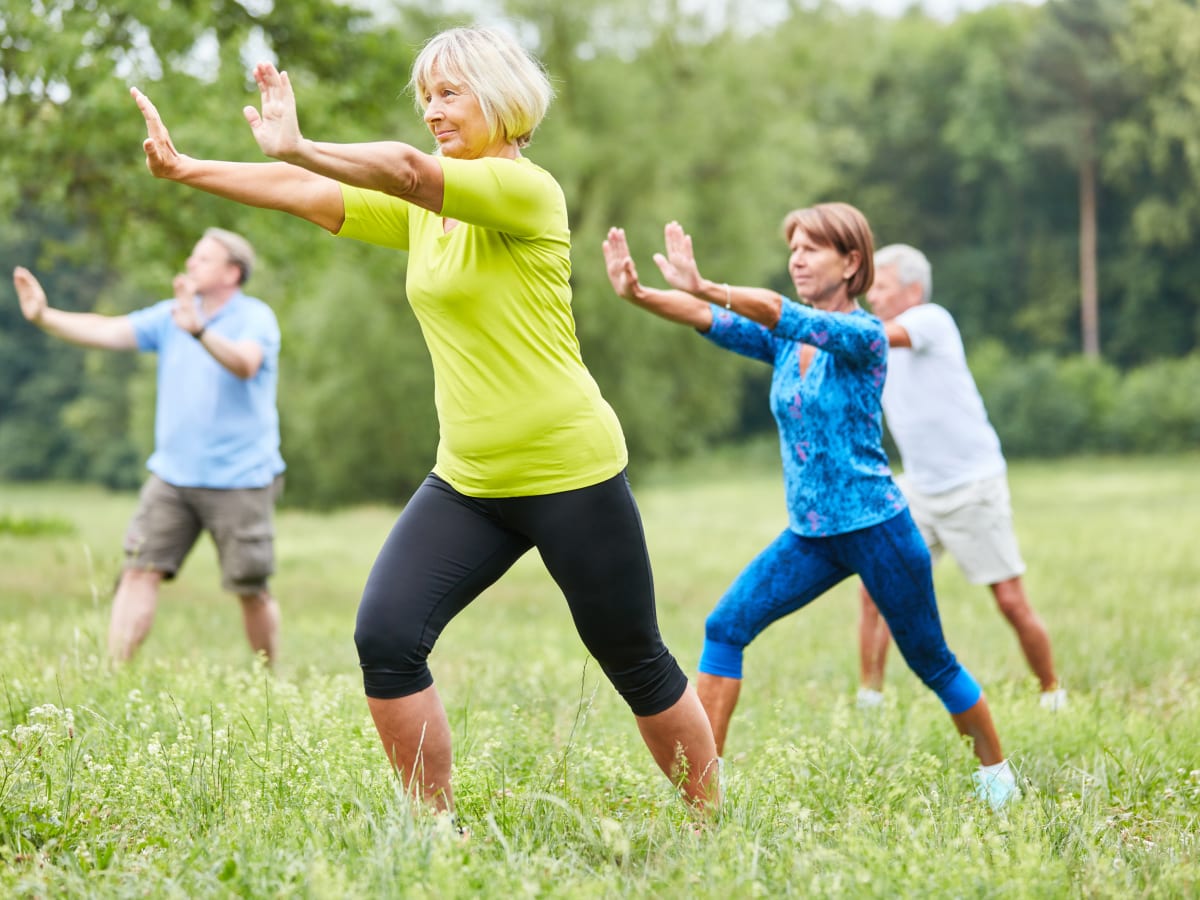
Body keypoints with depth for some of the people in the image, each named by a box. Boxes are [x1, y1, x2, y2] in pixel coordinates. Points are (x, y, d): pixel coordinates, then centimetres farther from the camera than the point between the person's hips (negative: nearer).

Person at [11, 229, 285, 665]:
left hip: (240, 480, -4)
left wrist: (199, 330, -46)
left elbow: (244, 364, -30)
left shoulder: (255, 318, -9)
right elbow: (107, 331, -1)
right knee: (140, 571, -7)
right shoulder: (170, 316, 8)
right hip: (172, 474, 5)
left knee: (251, 589, 2)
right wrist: (44, 316, -14)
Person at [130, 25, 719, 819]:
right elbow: (308, 194, 4)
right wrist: (184, 168, -3)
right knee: (385, 637, -10)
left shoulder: (526, 191, -14)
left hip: (571, 475, -7)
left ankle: (711, 820, 26)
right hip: (467, 482, 7)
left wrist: (295, 146, -32)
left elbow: (406, 167, -31)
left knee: (637, 665, 6)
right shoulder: (422, 209, 9)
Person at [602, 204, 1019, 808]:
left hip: (875, 527, -6)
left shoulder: (862, 335, -14)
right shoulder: (783, 340, 5)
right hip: (809, 535, 6)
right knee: (725, 628, -10)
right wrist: (636, 295, -28)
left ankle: (996, 773, 28)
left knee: (931, 662, 7)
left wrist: (700, 286, -44)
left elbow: (778, 313, -30)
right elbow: (708, 321, -10)